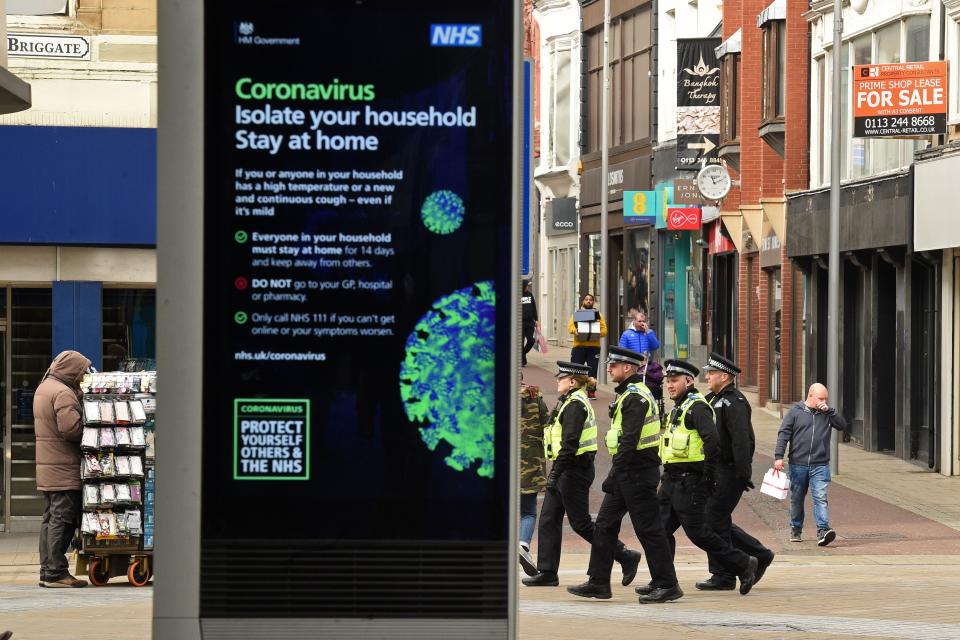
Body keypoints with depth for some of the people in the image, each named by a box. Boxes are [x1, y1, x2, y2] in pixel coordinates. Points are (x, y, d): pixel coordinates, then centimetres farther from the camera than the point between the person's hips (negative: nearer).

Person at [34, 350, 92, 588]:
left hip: (47, 468, 10)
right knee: (63, 519, -7)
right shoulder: (63, 394, -16)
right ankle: (56, 573, -8)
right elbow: (71, 427, -26)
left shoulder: (43, 388, 17)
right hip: (64, 469, -10)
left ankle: (47, 572, 16)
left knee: (50, 519, 13)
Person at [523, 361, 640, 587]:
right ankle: (547, 573, 9)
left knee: (580, 522, -5)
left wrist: (555, 473, -24)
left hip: (573, 471, -10)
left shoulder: (574, 405, -17)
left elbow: (569, 444, -24)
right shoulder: (572, 402, 15)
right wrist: (556, 472, 21)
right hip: (571, 471, 10)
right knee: (548, 519, 8)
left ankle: (626, 556, 2)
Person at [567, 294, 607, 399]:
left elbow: (604, 329, 5)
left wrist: (599, 333, -17)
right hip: (579, 346, -1)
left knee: (592, 370, -1)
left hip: (594, 346, 1)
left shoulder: (598, 314, 15)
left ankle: (591, 391, 6)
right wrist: (574, 331, -24)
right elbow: (570, 325, -1)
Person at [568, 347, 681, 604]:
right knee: (605, 525, 9)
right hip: (627, 474, 10)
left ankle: (667, 585, 1)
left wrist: (614, 474, -24)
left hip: (636, 474, -10)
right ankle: (598, 583, 12)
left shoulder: (635, 397, -16)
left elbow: (630, 440, -24)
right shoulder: (629, 394, 17)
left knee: (648, 529, -5)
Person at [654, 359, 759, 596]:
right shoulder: (678, 408, 19)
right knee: (662, 528, 3)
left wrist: (708, 477, -22)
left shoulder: (697, 407, -12)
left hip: (690, 483, -10)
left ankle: (743, 565, 6)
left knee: (697, 532, -6)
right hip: (672, 480, 10)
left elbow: (712, 441, -24)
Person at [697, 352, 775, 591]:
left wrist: (743, 473, -28)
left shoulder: (735, 402, -14)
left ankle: (723, 577, 0)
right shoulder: (716, 400, 17)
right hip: (717, 471, 10)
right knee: (719, 521, 11)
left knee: (715, 520, -7)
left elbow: (741, 440, -23)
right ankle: (760, 555, 20)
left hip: (729, 472, -10)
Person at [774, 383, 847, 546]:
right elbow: (784, 434, -1)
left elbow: (842, 425, 1)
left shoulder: (827, 413, 8)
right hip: (798, 464, 0)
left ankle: (823, 531, -22)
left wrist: (829, 410, -9)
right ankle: (796, 530, 27)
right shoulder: (795, 412, 1)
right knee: (796, 500, 11)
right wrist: (778, 456, -10)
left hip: (820, 466, 0)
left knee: (820, 498, -14)